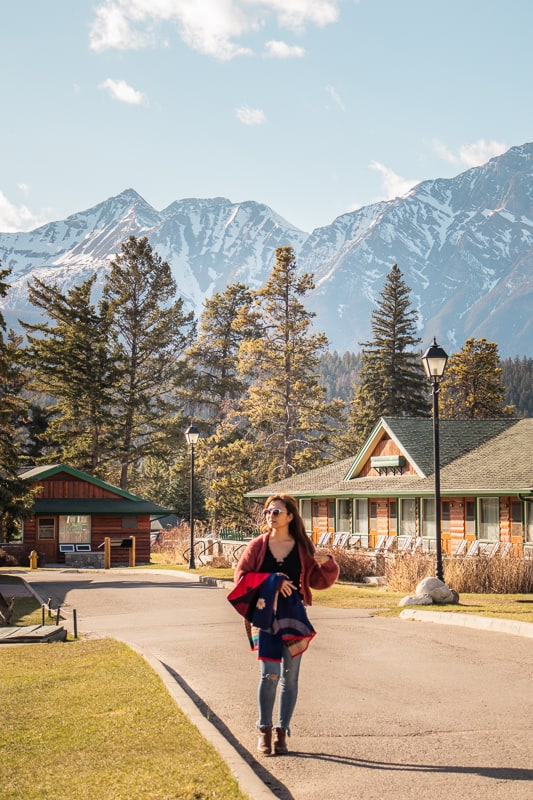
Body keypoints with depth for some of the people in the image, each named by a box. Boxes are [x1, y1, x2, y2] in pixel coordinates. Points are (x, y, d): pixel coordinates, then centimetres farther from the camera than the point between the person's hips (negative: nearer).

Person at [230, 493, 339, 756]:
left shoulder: (302, 547, 5)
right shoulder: (258, 545, 4)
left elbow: (318, 581, 7)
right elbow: (241, 576, -1)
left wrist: (327, 564, -13)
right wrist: (272, 581, -12)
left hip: (294, 615, 1)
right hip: (266, 614, -1)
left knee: (290, 675, 5)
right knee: (269, 674, -9)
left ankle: (282, 731, 15)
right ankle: (264, 730, 5)